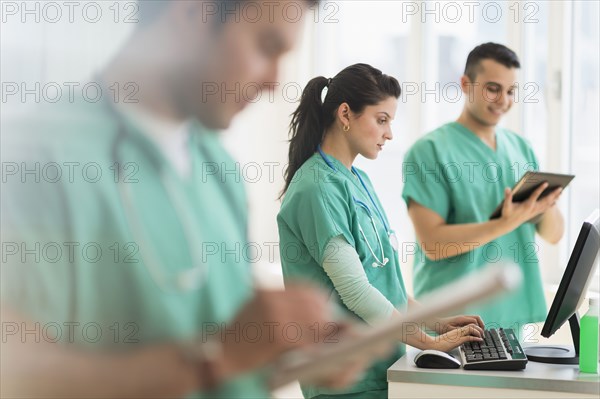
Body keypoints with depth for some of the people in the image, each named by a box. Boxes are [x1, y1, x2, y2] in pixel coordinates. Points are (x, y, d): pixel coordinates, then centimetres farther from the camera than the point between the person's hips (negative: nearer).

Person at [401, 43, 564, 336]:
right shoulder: (429, 151, -9)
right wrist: (508, 223, -24)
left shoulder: (521, 148, 9)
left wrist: (545, 208, -13)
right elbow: (432, 243, -17)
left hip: (513, 313, 5)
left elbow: (553, 234, 9)